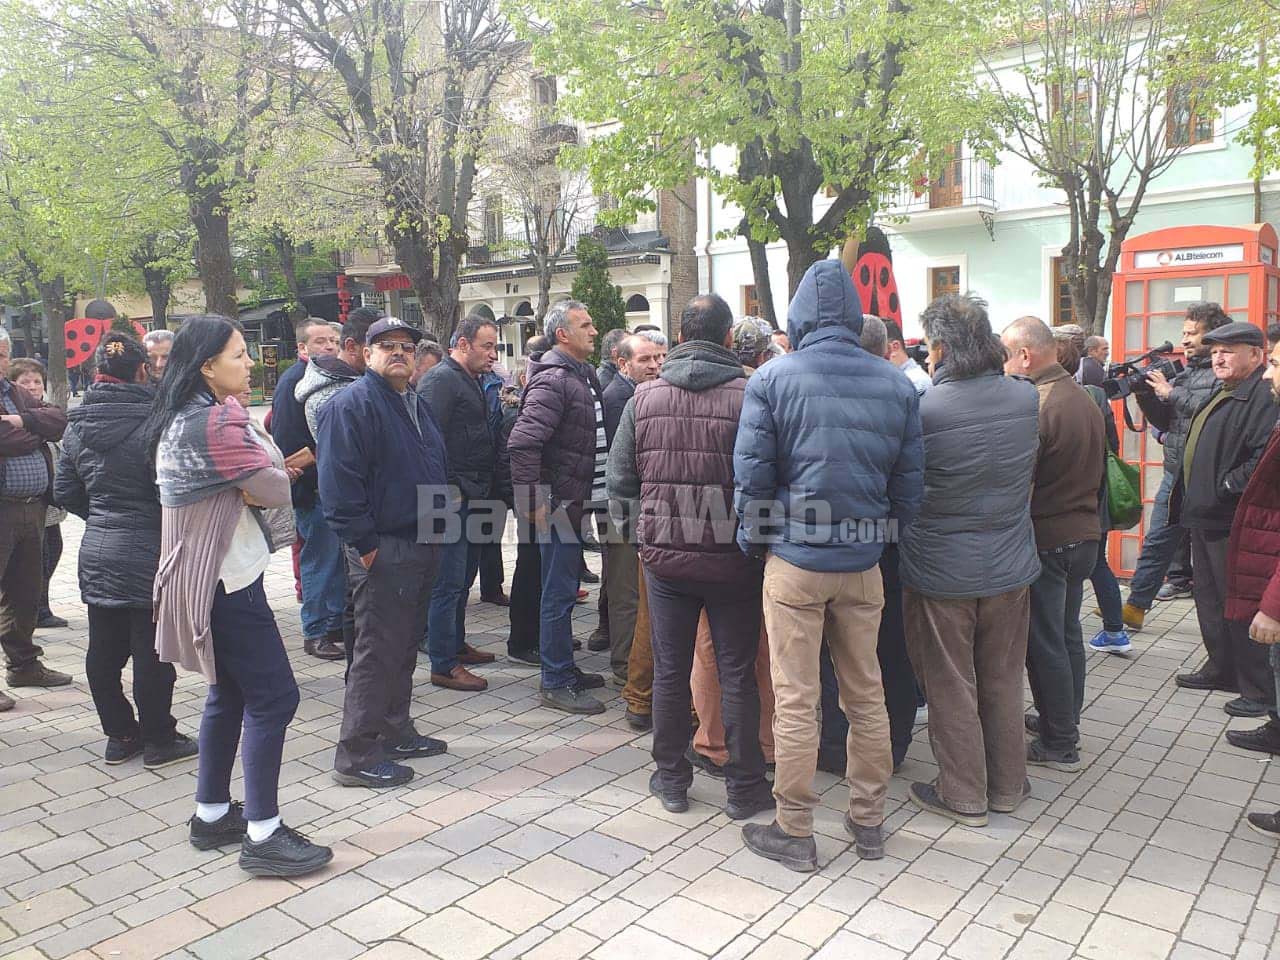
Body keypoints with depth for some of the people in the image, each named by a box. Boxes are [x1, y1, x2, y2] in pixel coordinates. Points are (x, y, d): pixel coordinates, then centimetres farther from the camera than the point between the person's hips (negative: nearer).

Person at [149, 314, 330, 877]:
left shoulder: (179, 418, 12)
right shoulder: (218, 421, -21)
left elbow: (268, 466, 12)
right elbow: (276, 488, -15)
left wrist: (250, 486, -6)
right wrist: (262, 484, 2)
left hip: (202, 575, 10)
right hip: (227, 579, -10)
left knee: (229, 694, 18)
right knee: (273, 697, -5)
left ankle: (212, 815, 29)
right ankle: (262, 836, 2)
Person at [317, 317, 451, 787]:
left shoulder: (418, 404, 16)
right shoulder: (351, 405, -13)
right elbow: (339, 482, -21)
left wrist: (438, 528, 17)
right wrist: (364, 544, -20)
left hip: (422, 547, 9)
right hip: (383, 551, -9)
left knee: (404, 646, 18)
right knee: (377, 652, -3)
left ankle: (396, 732, 31)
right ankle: (356, 755, 8)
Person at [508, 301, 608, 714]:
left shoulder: (583, 375, 15)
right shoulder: (553, 380, -17)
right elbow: (522, 442, -25)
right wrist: (533, 501, -23)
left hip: (575, 500, 10)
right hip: (557, 502, -10)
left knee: (563, 589, 18)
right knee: (560, 593, -2)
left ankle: (564, 668, 30)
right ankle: (556, 684, 7)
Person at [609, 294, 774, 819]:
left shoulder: (644, 397, -3)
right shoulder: (748, 396, -12)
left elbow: (620, 484, 1)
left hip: (665, 556, 2)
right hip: (733, 559, -2)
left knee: (670, 671, 14)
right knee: (737, 673, 10)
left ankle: (671, 779, 27)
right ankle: (744, 785, 22)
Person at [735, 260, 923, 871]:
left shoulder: (773, 379, -8)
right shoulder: (896, 385, 2)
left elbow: (751, 476, -8)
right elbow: (909, 484, 3)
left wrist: (753, 541, 7)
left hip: (795, 562, -3)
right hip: (863, 566, 4)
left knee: (795, 701, 5)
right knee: (866, 696, 16)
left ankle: (794, 833, 17)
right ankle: (868, 823, 29)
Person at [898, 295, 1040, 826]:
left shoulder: (922, 409, -20)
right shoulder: (1026, 398, -4)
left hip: (941, 572, -5)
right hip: (1010, 566, 5)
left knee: (951, 687, 10)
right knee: (1003, 681, 18)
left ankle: (964, 795, 21)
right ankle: (1007, 786, 32)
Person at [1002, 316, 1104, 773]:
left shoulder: (1036, 405, -21)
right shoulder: (1085, 398, 9)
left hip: (1046, 540, -9)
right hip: (1085, 533, 9)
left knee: (1044, 642, 2)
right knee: (1067, 635, 19)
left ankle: (1058, 744, 12)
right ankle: (1063, 721, 33)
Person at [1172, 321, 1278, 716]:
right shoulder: (1221, 394, 16)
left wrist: (1226, 486, -21)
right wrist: (1191, 499, 16)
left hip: (1232, 521, -10)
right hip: (1205, 515, 10)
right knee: (1209, 596, 19)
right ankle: (1220, 668, 33)